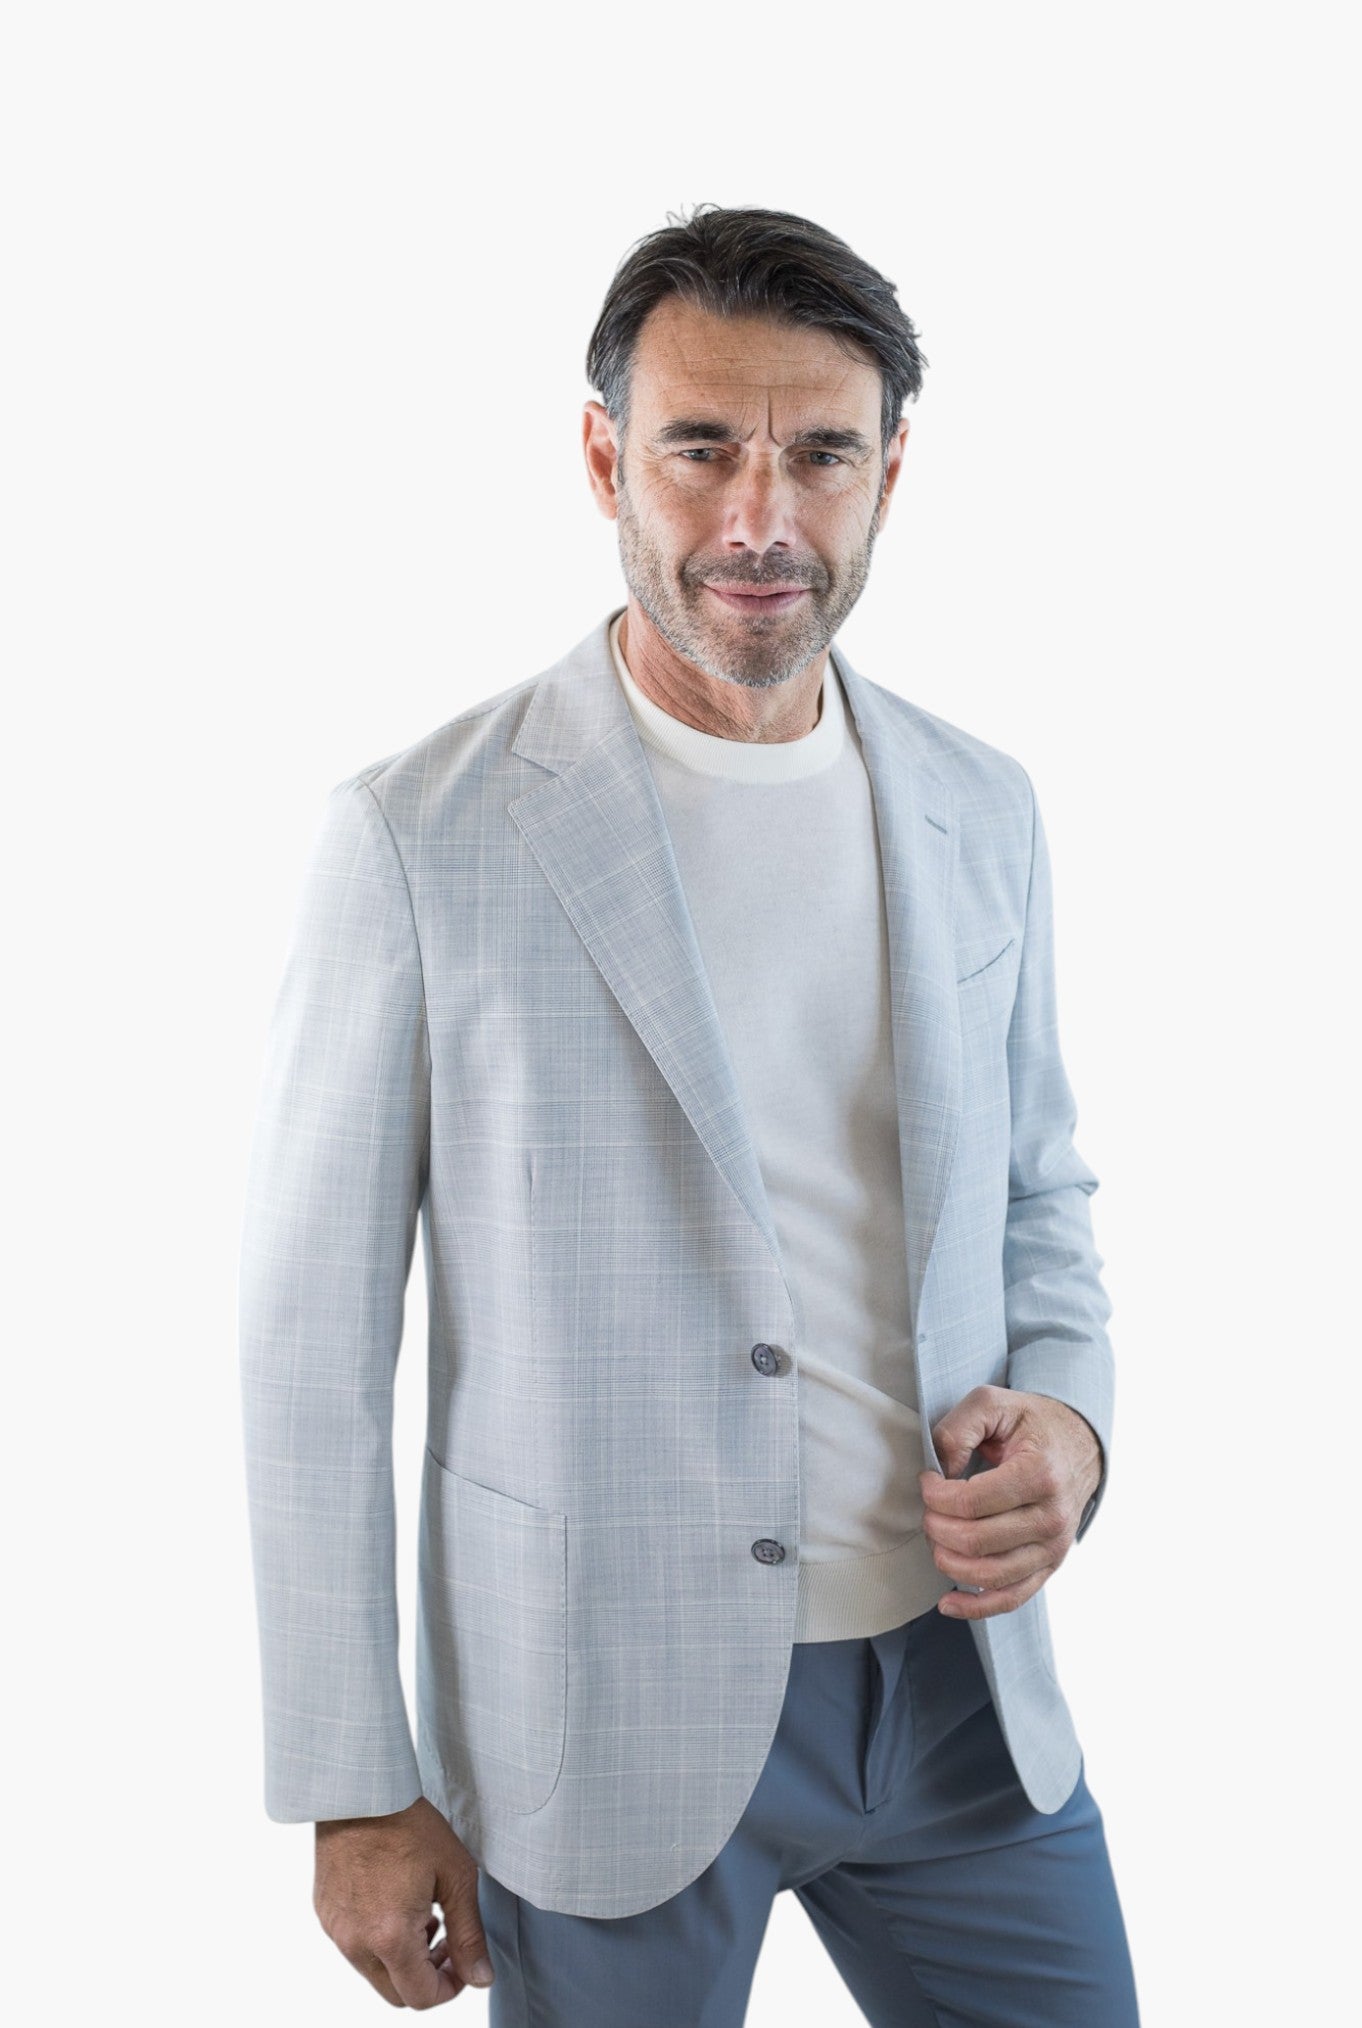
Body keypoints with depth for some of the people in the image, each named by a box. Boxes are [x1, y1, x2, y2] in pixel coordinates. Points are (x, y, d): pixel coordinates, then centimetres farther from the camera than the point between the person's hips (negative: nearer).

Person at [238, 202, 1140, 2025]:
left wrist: (1066, 1414, -6)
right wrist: (353, 1789, -6)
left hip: (961, 1675, 4)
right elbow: (313, 1337, -7)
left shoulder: (982, 815, 3)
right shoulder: (421, 837, -11)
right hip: (608, 1719, -4)